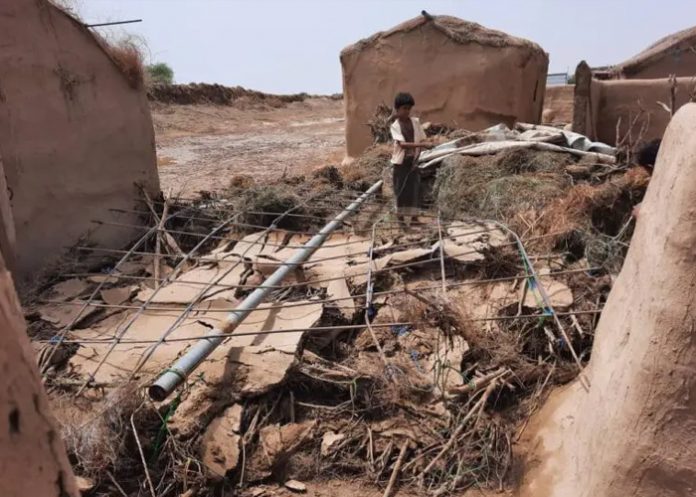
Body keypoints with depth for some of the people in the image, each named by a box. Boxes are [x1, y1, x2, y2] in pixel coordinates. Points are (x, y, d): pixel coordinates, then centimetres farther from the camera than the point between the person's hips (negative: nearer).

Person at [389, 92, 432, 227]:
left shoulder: (416, 122, 2)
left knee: (415, 188, 5)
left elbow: (422, 139, 5)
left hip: (413, 160, 4)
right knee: (401, 189, 2)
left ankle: (414, 215, 15)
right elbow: (402, 144, -24)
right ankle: (400, 215, 14)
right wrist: (422, 145, -33)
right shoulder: (394, 126, -11)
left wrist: (417, 155, -9)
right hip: (400, 161, -4)